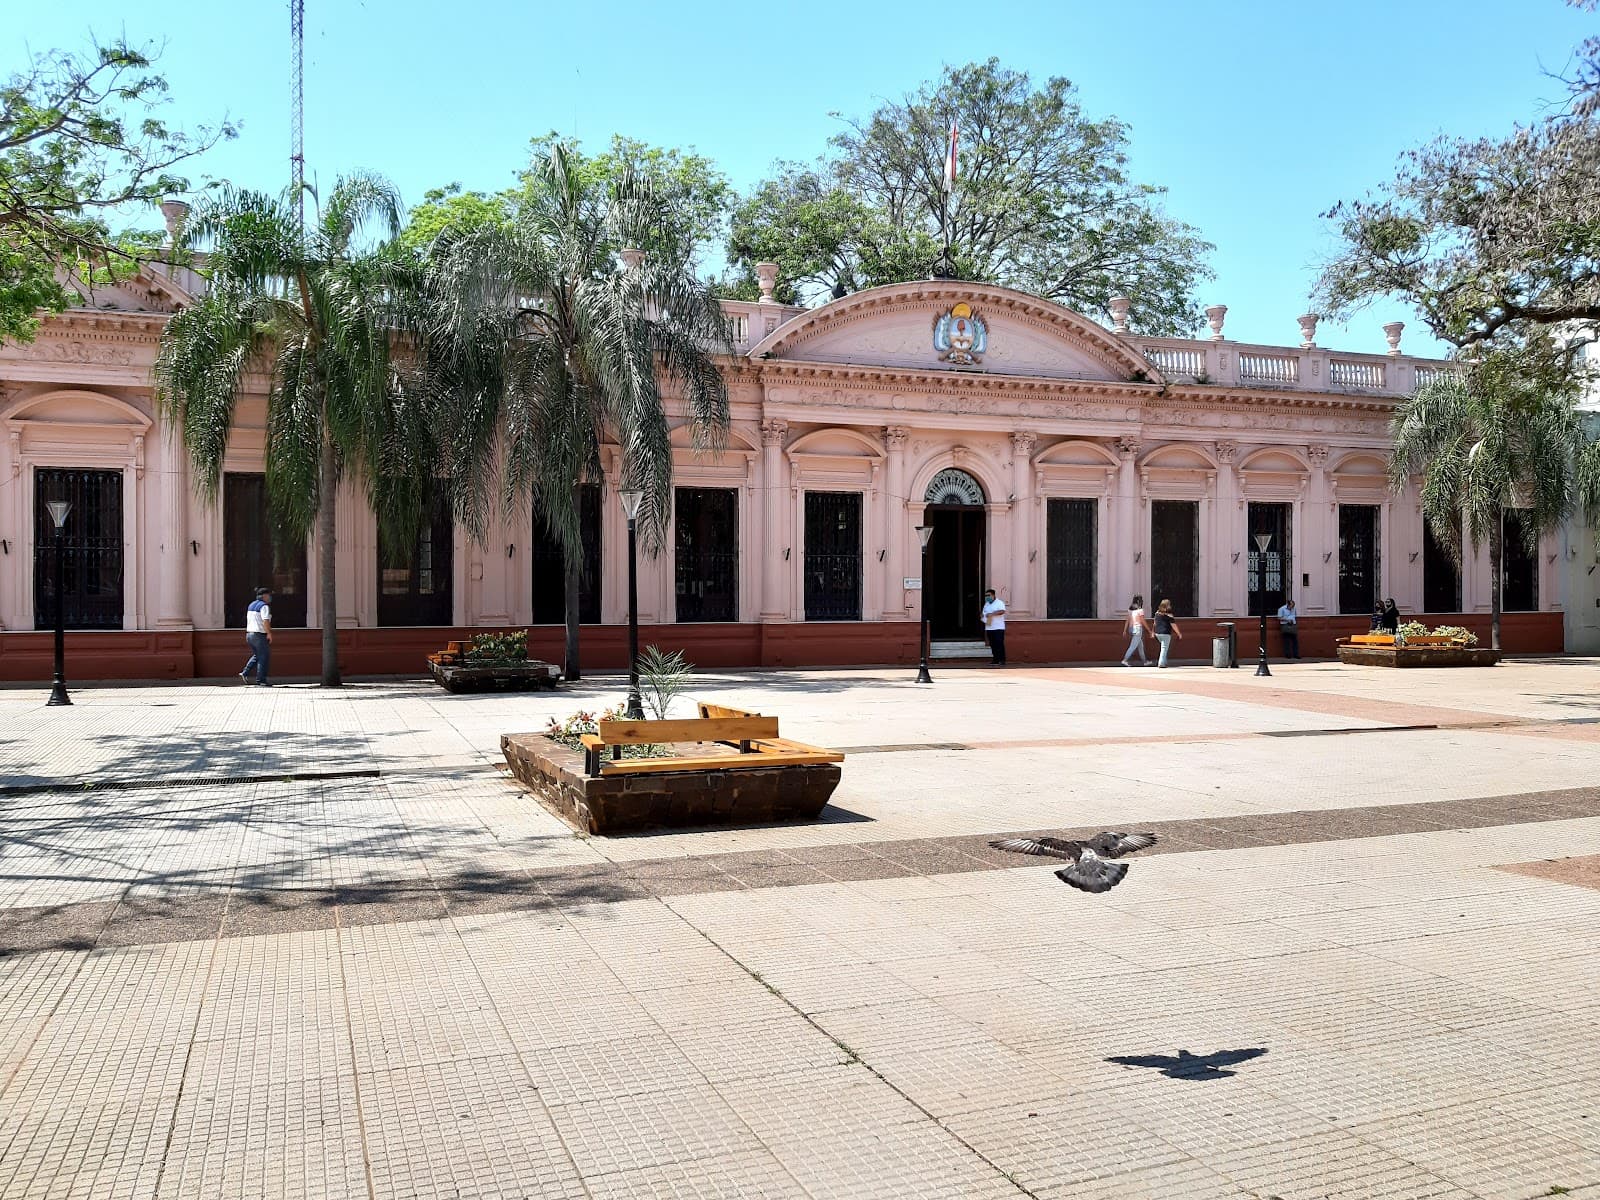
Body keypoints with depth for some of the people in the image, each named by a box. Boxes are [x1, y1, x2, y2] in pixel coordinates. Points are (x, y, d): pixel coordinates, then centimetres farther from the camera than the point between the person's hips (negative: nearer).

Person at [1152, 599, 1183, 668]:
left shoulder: (1157, 613, 6)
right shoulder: (1168, 614, -12)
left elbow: (1155, 623, 14)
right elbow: (1173, 625, -12)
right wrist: (1179, 633, -5)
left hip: (1158, 633, 6)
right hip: (1165, 633, -6)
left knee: (1163, 647, 22)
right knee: (1164, 648, 0)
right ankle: (1161, 663, -3)